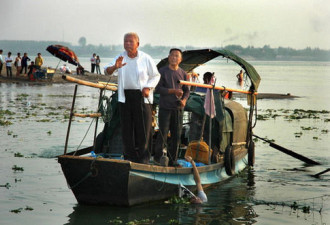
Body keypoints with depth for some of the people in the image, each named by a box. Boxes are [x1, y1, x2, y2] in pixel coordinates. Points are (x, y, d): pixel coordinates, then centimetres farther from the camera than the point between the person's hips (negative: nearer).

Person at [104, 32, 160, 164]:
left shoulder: (146, 59, 1)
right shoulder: (121, 58, 7)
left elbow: (156, 76, 9)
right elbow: (107, 71, -2)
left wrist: (148, 88, -8)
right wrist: (115, 67, -25)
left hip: (141, 96, -3)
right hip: (125, 96, 3)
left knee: (143, 127, -5)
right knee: (126, 127, 3)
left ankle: (143, 157, 4)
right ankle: (129, 157, 10)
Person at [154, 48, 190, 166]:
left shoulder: (183, 73, 11)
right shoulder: (162, 71, -1)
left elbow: (186, 90, 13)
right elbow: (158, 88, -7)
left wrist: (184, 100, -8)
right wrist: (173, 91, -17)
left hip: (178, 108, 4)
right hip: (165, 108, -4)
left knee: (176, 135, 3)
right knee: (163, 134, -6)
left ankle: (172, 160, 11)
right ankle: (158, 157, 10)